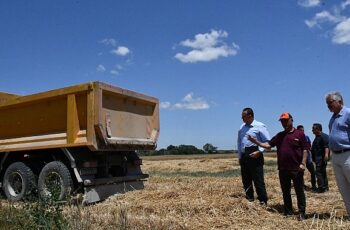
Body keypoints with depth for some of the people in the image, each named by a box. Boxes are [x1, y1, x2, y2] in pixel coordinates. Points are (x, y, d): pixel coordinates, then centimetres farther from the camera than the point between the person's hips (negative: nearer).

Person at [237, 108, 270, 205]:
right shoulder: (242, 127, 12)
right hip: (244, 157, 6)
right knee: (246, 180, 12)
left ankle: (263, 202, 6)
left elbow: (267, 142, -7)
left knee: (258, 180, -4)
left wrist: (259, 151, -16)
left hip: (255, 156, -6)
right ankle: (249, 199, 25)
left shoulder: (260, 126, -6)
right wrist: (240, 156, 14)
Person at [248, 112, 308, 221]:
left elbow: (305, 150, -3)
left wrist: (303, 163, -12)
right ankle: (288, 211, 23)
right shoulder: (279, 135, 12)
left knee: (299, 191, 4)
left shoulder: (299, 134, -1)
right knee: (285, 191, 12)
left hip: (296, 169, -5)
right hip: (283, 169, 5)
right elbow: (268, 144, 8)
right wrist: (256, 142, -5)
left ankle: (302, 212, 12)